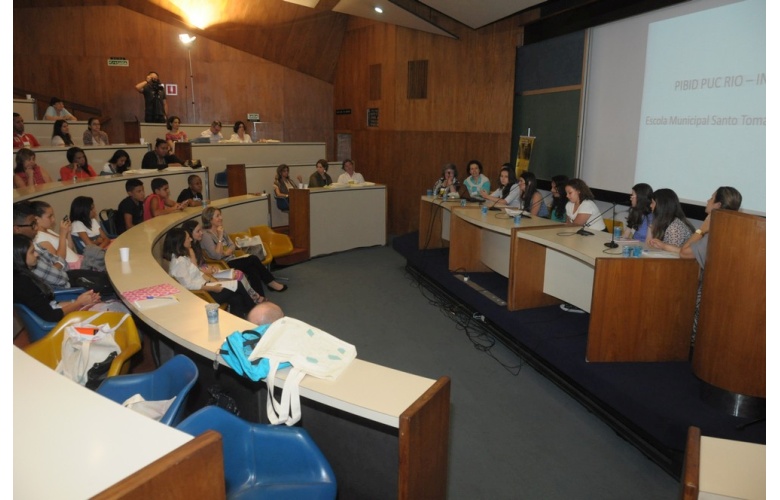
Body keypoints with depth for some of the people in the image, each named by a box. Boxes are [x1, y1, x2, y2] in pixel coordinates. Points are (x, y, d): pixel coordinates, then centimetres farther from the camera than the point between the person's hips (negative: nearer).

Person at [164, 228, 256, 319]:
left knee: (236, 299, -5)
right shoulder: (179, 262, -21)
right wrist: (212, 288, -19)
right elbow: (188, 285, -24)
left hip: (202, 287, 9)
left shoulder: (183, 257, 9)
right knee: (236, 286, -8)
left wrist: (213, 280, 1)